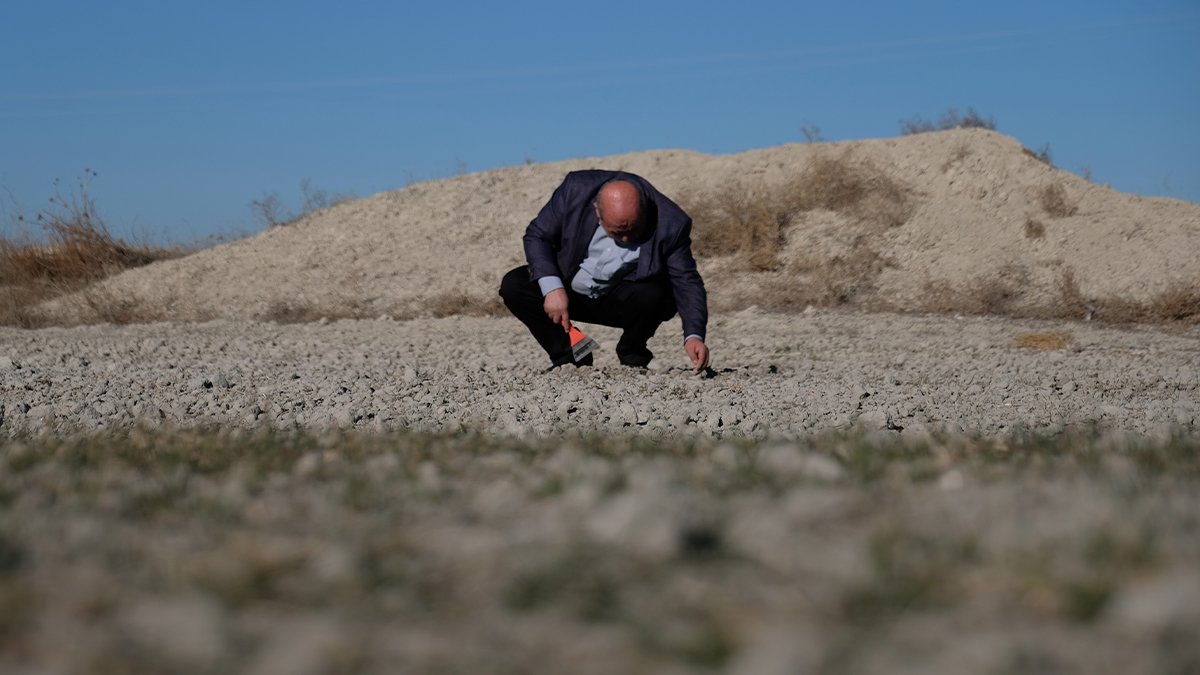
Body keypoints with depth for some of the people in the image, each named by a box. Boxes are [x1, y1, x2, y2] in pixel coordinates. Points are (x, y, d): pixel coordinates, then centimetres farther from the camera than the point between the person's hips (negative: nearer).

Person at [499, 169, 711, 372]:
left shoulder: (670, 223, -24)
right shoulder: (576, 190, -22)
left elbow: (687, 281, -18)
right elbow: (537, 234, -11)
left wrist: (693, 335, -33)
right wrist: (551, 287, -25)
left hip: (622, 301, -2)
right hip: (567, 293, 2)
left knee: (652, 295, -34)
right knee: (513, 285, -20)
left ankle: (631, 356, -2)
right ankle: (568, 357, -3)